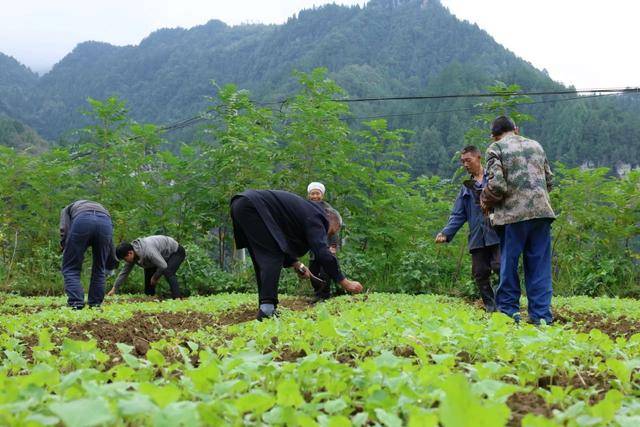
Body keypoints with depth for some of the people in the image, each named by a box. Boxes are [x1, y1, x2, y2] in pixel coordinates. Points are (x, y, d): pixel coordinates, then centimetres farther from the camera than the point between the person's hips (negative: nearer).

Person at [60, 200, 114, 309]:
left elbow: (64, 230, 14)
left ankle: (76, 303, -2)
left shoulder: (67, 209, 39)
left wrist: (64, 249, 22)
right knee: (99, 269, 22)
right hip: (105, 222, 3)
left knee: (71, 268, 10)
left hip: (82, 221, -3)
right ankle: (95, 304, 21)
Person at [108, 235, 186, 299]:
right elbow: (124, 272, 1)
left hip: (176, 252, -9)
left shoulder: (147, 250, -40)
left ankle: (177, 299, -35)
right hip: (162, 255, 9)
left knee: (168, 273, -32)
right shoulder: (132, 254, -11)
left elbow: (163, 266, -38)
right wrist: (114, 289, 2)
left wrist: (155, 278, -20)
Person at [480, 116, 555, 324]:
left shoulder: (496, 148, 0)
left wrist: (486, 202, 6)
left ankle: (509, 312, 8)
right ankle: (541, 315, 6)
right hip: (542, 212, 4)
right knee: (539, 265, 7)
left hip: (513, 214, -4)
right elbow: (549, 180, 17)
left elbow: (497, 184, -11)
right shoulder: (535, 145, 17)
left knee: (509, 264, 5)